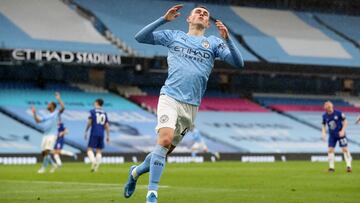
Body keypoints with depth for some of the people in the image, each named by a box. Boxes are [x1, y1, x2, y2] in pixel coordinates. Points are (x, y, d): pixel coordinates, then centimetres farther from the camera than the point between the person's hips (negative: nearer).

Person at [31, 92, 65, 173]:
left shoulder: (56, 113, 3)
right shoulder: (46, 116, 23)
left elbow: (63, 108, -14)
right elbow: (37, 120, 24)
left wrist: (59, 99, -16)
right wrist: (34, 113, 16)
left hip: (52, 135, -7)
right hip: (45, 135, 8)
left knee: (47, 151, -18)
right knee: (43, 153, 4)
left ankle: (43, 168, -14)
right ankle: (53, 165, 21)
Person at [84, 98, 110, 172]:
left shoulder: (92, 111, 1)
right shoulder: (104, 113, 14)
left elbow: (89, 122, -5)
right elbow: (107, 126, 12)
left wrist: (86, 132, 3)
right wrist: (108, 136, 15)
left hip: (94, 133, -4)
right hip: (101, 135, 4)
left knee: (90, 149, -3)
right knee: (99, 151, 7)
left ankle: (93, 162, -28)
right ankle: (97, 166, -1)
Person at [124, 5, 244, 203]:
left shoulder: (213, 42, 16)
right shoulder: (174, 36, 14)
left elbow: (238, 62, 5)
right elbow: (140, 37, 9)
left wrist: (227, 39, -11)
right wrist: (164, 19, -1)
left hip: (191, 105, 3)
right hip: (170, 97, -3)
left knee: (166, 149, 6)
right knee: (165, 140, -24)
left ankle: (136, 171, 35)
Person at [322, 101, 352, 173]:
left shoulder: (338, 113, -12)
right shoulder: (325, 116, -1)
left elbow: (345, 122, -5)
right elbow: (324, 125, 13)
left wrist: (343, 131, -14)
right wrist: (324, 133, -2)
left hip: (340, 134, -3)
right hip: (332, 135, 3)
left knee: (345, 149, -7)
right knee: (330, 150, -4)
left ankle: (349, 166, -1)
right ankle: (331, 167, 3)